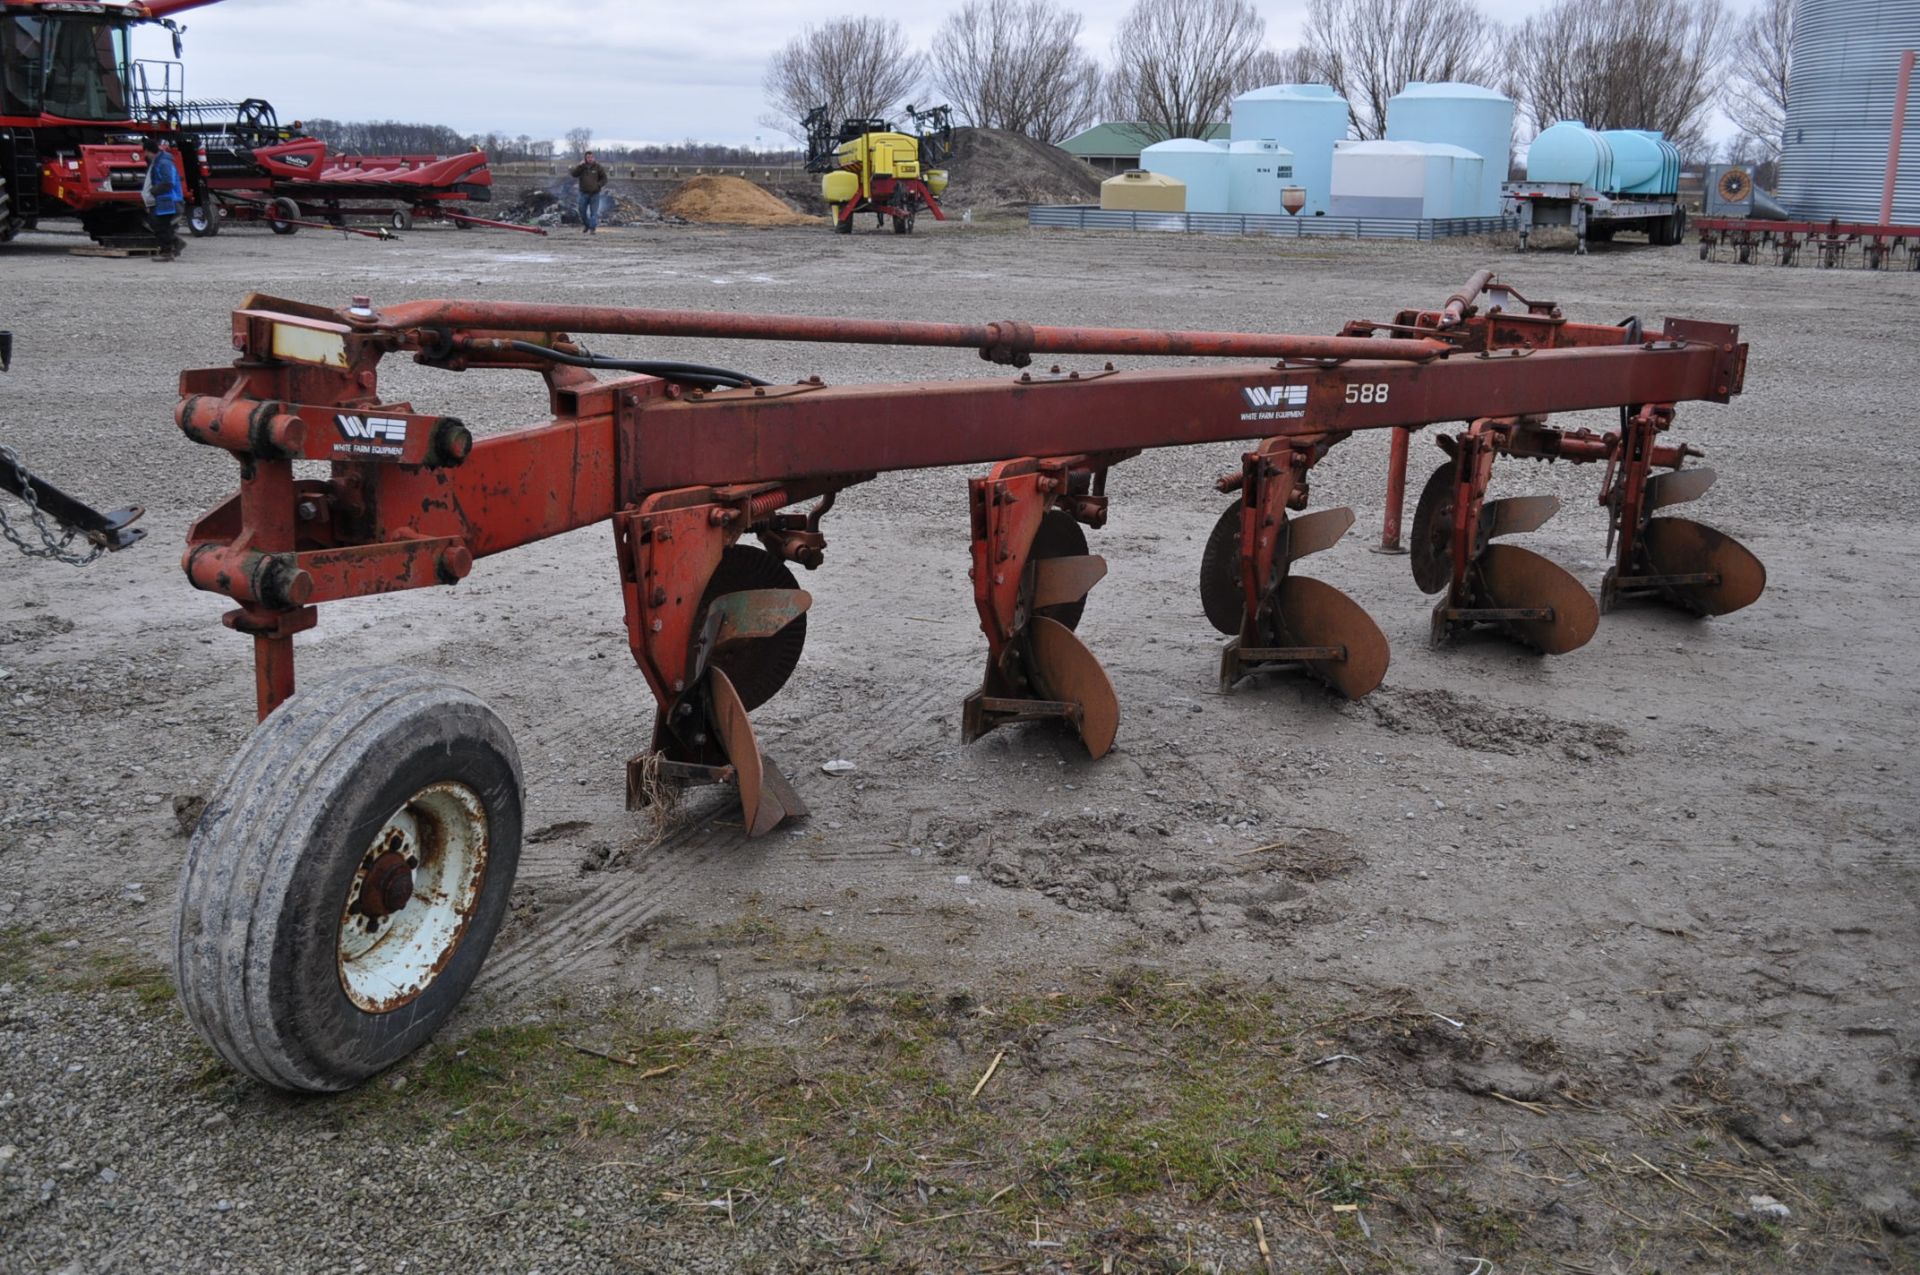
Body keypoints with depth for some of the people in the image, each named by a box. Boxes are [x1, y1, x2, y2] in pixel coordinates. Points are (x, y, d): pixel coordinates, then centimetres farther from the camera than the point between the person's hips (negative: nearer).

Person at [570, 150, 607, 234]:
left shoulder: (597, 167, 0)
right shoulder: (581, 167, 2)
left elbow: (604, 178, 6)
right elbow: (574, 174, -13)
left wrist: (598, 185, -9)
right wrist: (580, 165, -20)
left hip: (595, 193, -1)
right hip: (584, 193, 1)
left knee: (594, 212, -6)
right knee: (582, 211, 7)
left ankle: (592, 229, -6)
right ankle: (586, 225, 29)